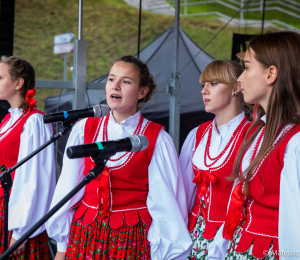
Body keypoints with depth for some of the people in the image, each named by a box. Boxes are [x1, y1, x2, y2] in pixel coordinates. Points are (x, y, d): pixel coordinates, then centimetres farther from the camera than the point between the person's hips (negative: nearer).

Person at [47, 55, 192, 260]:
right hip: (85, 233, 3)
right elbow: (68, 189, 5)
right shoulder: (84, 130, 1)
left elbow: (166, 200, -5)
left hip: (133, 238, -2)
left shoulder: (157, 140, -7)